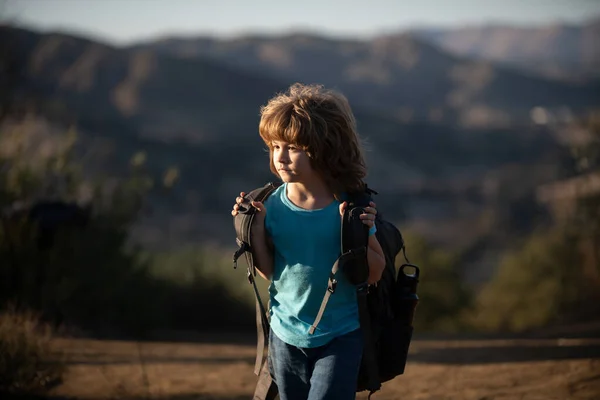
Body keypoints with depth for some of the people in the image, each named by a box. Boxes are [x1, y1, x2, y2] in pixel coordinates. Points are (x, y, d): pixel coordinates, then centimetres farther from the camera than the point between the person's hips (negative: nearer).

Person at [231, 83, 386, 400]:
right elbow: (269, 271, -2)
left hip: (340, 337, -4)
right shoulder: (274, 205, -7)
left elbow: (373, 274, -10)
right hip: (286, 334, 4)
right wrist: (255, 229, -15)